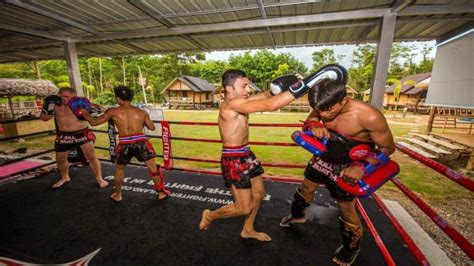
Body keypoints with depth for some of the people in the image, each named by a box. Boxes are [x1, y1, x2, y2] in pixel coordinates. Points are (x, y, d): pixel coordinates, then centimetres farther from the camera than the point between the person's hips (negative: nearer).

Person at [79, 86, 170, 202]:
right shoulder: (142, 112, 4)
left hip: (125, 145, 1)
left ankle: (117, 195, 40)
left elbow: (93, 122, 9)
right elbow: (152, 127, 10)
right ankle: (161, 192, 21)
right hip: (141, 143, 0)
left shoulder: (113, 112, 1)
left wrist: (84, 113, 28)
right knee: (153, 168, 12)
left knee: (119, 170, 26)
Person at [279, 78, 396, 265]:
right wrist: (314, 126, -22)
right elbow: (309, 120, 3)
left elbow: (387, 148, -16)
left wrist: (363, 167, -29)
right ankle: (296, 215, 51)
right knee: (306, 188, 20)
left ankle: (351, 247, 39)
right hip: (322, 157, 5)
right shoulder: (323, 107, -16)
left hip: (347, 167, -5)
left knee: (345, 208, 9)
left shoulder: (369, 116, -30)